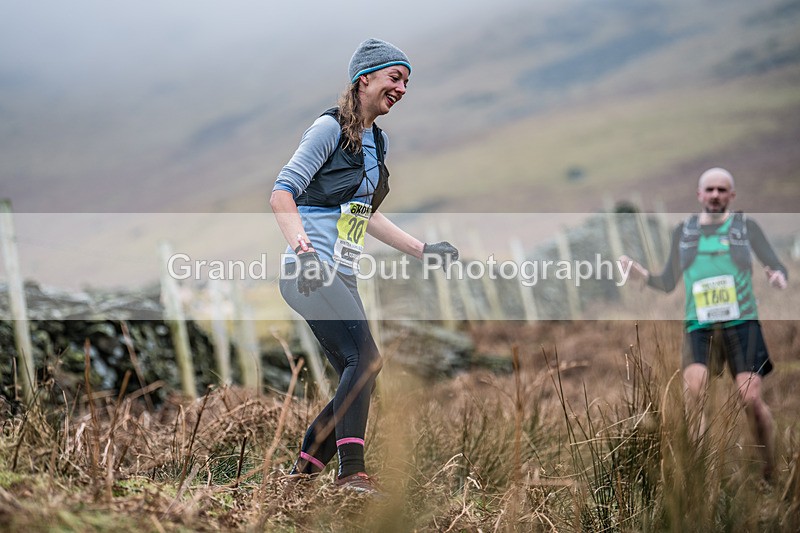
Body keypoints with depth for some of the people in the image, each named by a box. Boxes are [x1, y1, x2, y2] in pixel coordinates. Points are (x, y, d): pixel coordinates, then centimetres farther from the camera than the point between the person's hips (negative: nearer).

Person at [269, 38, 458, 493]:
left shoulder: (378, 141, 20)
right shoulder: (331, 128, -6)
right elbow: (282, 194, -13)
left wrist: (421, 250, 27)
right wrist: (303, 248, -29)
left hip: (342, 279, 9)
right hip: (311, 273, -9)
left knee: (358, 377, 4)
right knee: (366, 357, -24)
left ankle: (303, 472, 12)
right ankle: (352, 471, -28)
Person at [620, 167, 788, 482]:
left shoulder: (746, 226, 7)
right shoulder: (683, 231, 13)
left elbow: (777, 265, 5)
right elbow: (668, 284, 16)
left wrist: (779, 278, -18)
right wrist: (642, 275, -3)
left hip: (741, 323, -1)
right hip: (699, 326, 1)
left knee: (750, 398, -13)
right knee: (693, 391, -23)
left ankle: (770, 472, 6)